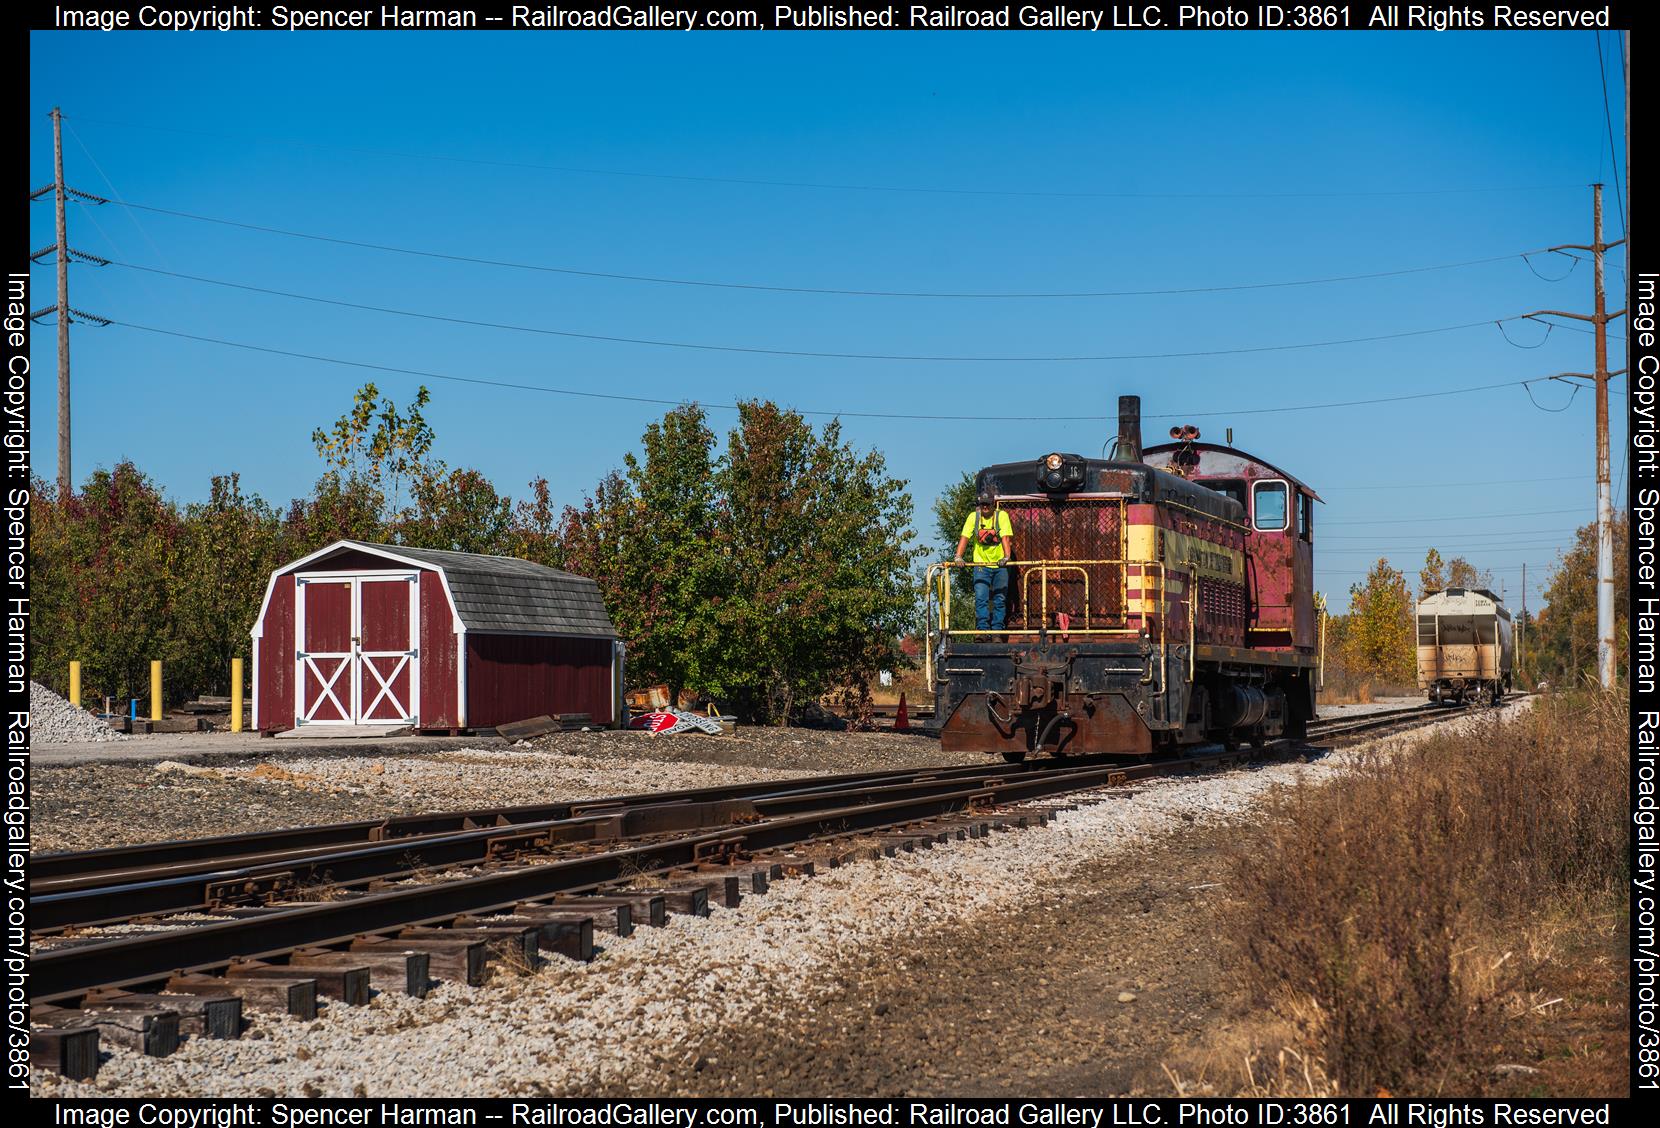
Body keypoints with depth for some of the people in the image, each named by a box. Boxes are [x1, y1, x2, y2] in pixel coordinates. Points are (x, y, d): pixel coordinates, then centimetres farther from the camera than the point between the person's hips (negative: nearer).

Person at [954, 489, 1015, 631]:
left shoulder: (1001, 515, -6)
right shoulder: (974, 517, -1)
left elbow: (1006, 538, -16)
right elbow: (965, 537, -8)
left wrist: (1006, 556, -31)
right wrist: (958, 556, -23)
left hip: (1000, 564, 0)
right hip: (981, 565, 0)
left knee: (1000, 599, 4)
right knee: (981, 598, -10)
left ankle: (997, 629, 11)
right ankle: (983, 628, -10)